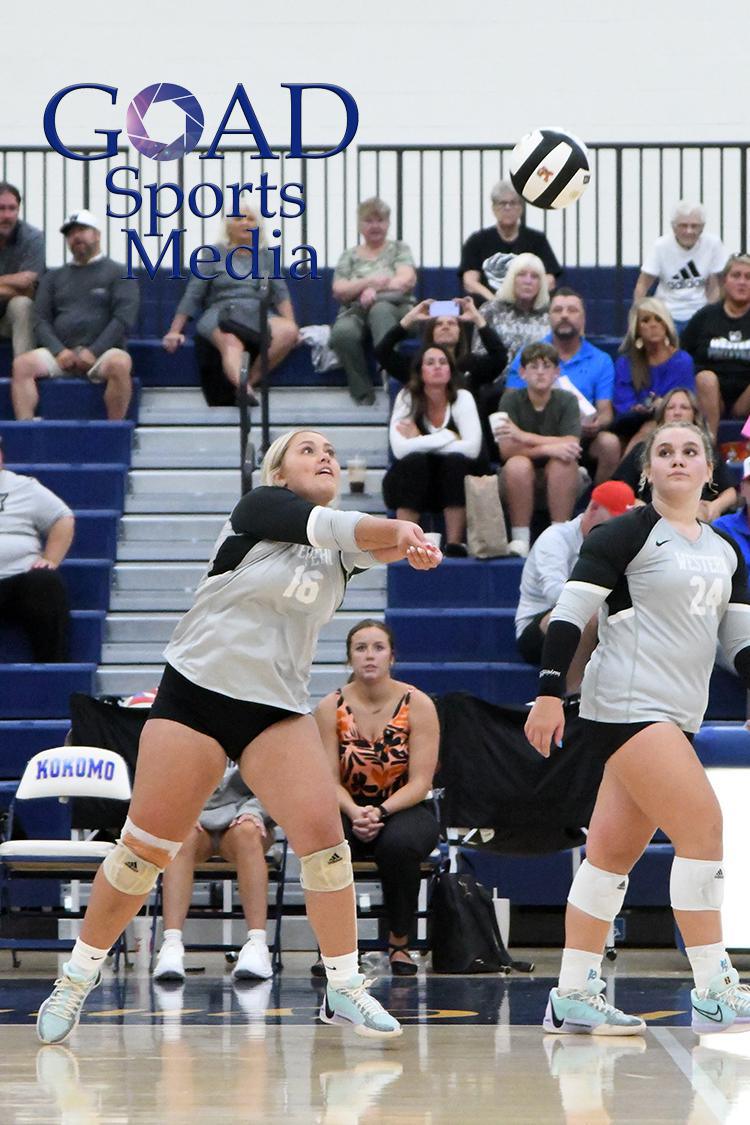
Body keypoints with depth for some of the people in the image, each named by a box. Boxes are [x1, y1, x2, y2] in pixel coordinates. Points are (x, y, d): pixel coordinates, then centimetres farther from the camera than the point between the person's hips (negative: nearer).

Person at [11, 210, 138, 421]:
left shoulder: (119, 273, 11)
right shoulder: (53, 277, 23)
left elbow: (124, 318, -2)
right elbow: (41, 320, 12)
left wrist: (93, 352, -13)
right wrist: (59, 350, -8)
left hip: (103, 351, -3)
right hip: (60, 353, 3)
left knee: (119, 363, -37)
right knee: (22, 363, -24)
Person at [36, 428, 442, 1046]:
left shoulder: (338, 550, 10)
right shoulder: (260, 507, -3)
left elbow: (369, 543, -14)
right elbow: (330, 526, -21)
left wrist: (407, 542, -36)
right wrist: (398, 527, -37)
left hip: (279, 710, 4)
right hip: (195, 693, -4)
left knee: (322, 831, -14)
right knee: (145, 845, -2)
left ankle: (344, 988, -5)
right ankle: (77, 977, 14)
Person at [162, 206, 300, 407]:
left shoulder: (267, 256, 23)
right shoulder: (215, 254, 17)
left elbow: (280, 293, 12)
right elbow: (192, 295, 13)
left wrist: (291, 323, -7)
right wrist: (174, 331, 4)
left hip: (259, 315, 3)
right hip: (221, 313, -3)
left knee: (288, 331, -33)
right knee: (231, 342, -40)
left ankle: (250, 380, -32)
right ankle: (244, 387, -69)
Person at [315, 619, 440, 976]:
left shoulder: (417, 705, -8)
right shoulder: (330, 708, -4)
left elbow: (420, 782, -12)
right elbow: (329, 780, -8)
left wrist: (380, 812, -29)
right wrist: (354, 813, -30)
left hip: (405, 810, -1)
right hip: (349, 810, 1)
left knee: (398, 843, -37)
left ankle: (399, 943, -15)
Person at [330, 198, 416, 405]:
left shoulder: (399, 249, 19)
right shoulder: (349, 256, 22)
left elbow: (407, 280, 1)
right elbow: (339, 290, 8)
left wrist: (374, 288, -10)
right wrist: (369, 282, -7)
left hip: (394, 306, -1)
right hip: (356, 311, 1)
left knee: (380, 310, -41)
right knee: (343, 332, -37)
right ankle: (363, 392, -29)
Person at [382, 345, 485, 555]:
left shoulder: (462, 398, -9)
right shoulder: (407, 398, -11)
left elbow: (472, 448, -23)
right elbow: (400, 449, -26)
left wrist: (421, 442, -20)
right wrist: (448, 437, -22)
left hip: (453, 483, 1)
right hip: (412, 483, -1)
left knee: (456, 459, -29)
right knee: (415, 460, -31)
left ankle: (454, 542, -28)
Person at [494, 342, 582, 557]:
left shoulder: (567, 400, -5)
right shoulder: (511, 400, -6)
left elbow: (571, 446, -20)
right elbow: (506, 450, -18)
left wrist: (524, 437, -25)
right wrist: (548, 448, -30)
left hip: (559, 481, 0)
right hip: (521, 479, 0)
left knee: (562, 462, -31)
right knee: (517, 464, -32)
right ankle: (520, 538, -25)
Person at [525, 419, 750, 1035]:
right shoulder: (629, 532, -5)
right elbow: (570, 611, -9)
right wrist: (549, 692, -16)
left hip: (676, 716, 7)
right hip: (628, 702, -7)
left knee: (613, 851, 8)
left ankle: (574, 997, 11)